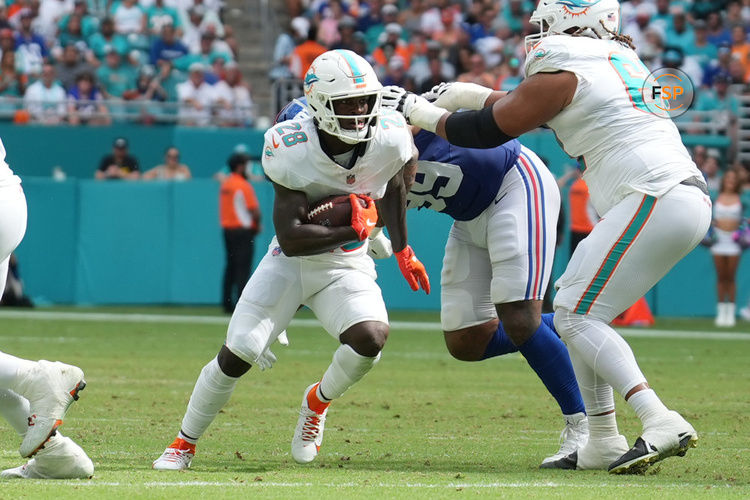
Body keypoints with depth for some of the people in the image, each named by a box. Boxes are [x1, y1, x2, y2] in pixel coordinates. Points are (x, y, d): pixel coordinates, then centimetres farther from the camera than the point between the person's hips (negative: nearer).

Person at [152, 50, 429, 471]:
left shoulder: (389, 141, -17)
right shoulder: (292, 150, -25)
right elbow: (291, 238, -26)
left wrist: (402, 250, 14)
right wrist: (353, 231, -26)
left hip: (347, 268, 2)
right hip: (291, 262, -2)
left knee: (371, 338, -27)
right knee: (237, 355, -11)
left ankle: (319, 400, 7)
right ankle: (185, 443, 12)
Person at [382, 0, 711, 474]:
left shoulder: (562, 72, -4)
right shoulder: (619, 59, 22)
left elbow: (489, 130, 3)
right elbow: (531, 106, 34)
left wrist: (422, 111, 17)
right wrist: (461, 94, 35)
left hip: (656, 200, -9)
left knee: (576, 317, -7)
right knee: (579, 312, 16)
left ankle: (662, 423, -23)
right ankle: (603, 442, 14)